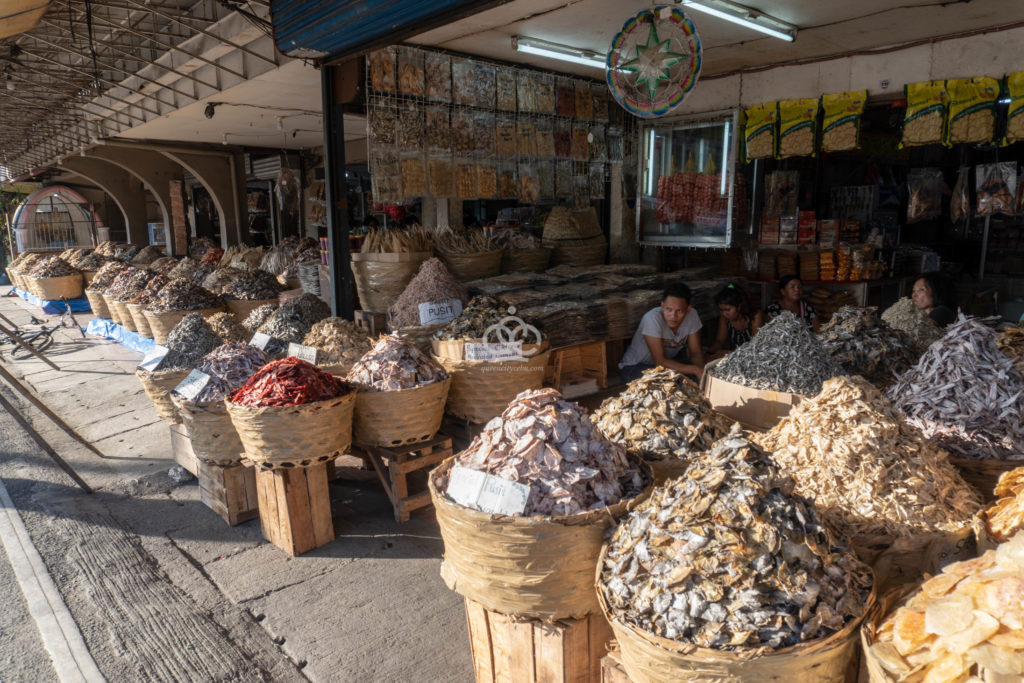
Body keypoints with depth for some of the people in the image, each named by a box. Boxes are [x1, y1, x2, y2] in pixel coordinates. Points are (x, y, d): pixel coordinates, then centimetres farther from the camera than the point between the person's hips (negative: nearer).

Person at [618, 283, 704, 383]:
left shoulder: (692, 315, -16)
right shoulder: (653, 318, -31)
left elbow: (695, 353, -8)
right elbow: (659, 361, -31)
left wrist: (701, 370, -30)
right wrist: (695, 370, -37)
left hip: (668, 361, 5)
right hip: (634, 366, -5)